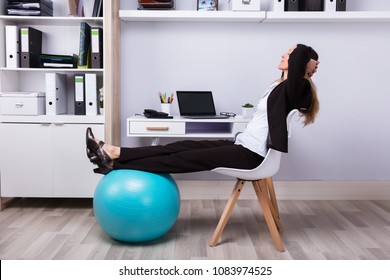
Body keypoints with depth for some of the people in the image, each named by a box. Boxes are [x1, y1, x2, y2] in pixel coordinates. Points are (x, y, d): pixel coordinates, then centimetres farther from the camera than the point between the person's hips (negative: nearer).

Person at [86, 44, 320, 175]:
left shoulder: (294, 88, -11)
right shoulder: (281, 87, 16)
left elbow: (301, 53, -25)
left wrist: (309, 66, -7)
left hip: (251, 155, -9)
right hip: (243, 145, 9)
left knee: (184, 158, -12)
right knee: (181, 147, -4)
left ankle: (115, 165, -8)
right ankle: (113, 153, -8)